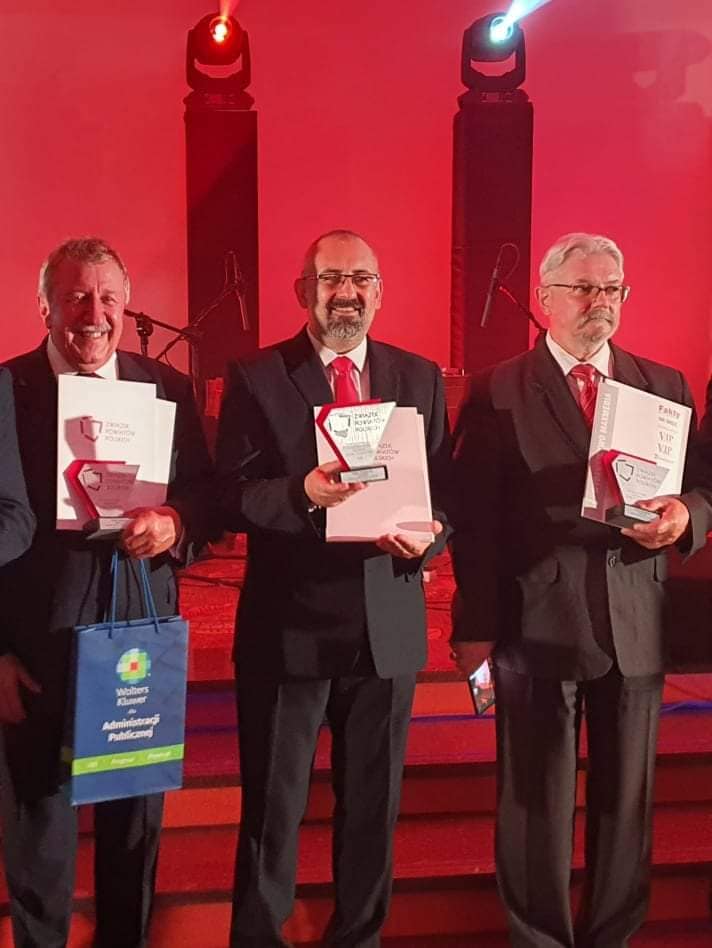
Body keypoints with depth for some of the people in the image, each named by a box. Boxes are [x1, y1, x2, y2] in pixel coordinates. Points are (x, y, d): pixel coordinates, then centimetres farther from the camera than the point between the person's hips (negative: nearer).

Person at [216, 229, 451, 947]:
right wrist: (301, 493, -26)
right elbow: (230, 497, -8)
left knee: (374, 802, 17)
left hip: (388, 625, 3)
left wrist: (430, 533, -15)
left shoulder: (420, 378, 7)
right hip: (288, 625, -3)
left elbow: (445, 489, 6)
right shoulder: (255, 378, -2)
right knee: (273, 804, 11)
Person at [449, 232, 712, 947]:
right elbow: (473, 519, -4)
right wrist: (475, 625, -7)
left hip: (636, 627, 3)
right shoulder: (497, 393, -2)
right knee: (536, 801, 10)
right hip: (536, 626, -3)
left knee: (626, 796, 14)